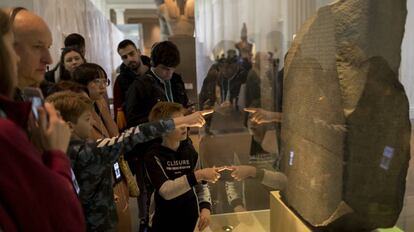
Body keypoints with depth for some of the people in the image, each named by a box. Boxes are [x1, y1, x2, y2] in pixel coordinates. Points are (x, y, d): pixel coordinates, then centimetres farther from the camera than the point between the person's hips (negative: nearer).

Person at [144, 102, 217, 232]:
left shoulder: (190, 152, -1)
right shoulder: (153, 156, -14)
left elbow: (201, 186, 5)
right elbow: (166, 191, -26)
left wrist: (205, 208, -12)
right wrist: (198, 175, -33)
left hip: (190, 220, 4)